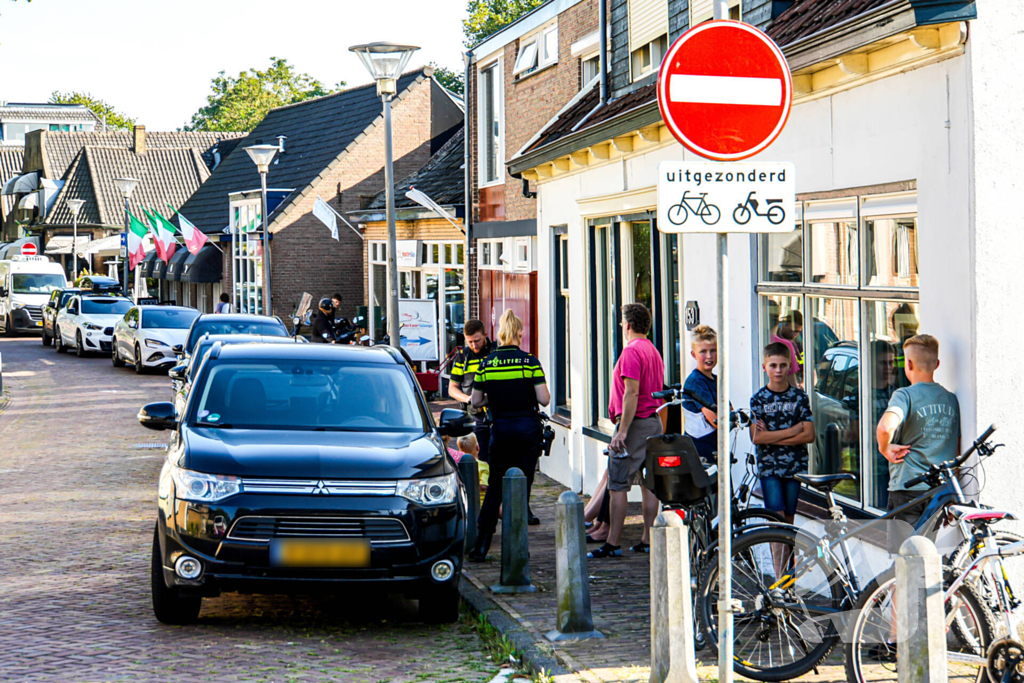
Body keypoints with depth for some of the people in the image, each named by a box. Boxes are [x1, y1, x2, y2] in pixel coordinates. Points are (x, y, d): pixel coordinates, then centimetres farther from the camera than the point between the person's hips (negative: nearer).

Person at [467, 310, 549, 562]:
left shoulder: (487, 363, -1)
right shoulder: (530, 361, -8)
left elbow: (476, 401, 2)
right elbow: (544, 399, -11)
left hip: (500, 430, 2)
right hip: (527, 430, -2)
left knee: (495, 487, 11)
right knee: (521, 487, 5)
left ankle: (481, 547, 5)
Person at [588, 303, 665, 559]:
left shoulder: (632, 351, -13)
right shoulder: (654, 351, 17)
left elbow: (631, 393, -20)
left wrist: (622, 431, -20)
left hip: (635, 423, -9)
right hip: (655, 421, 9)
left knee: (617, 485, -7)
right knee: (650, 482, 9)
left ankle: (612, 543, -9)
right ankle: (648, 541, 10)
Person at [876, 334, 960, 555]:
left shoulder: (906, 395, -9)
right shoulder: (951, 399, 11)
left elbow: (885, 427, -28)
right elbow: (957, 450, 18)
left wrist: (885, 448, -10)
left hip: (907, 489, -6)